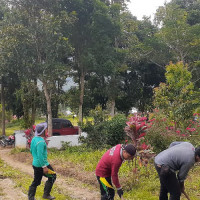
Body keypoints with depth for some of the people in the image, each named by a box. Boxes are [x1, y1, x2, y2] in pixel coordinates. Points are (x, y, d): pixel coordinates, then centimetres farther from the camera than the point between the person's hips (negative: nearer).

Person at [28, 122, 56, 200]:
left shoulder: (34, 139, 7)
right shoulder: (41, 141, -22)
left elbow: (31, 151, 19)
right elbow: (40, 155, -26)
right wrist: (44, 167, -24)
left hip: (35, 164, 9)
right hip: (41, 164, -9)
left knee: (36, 182, 16)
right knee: (52, 177, 8)